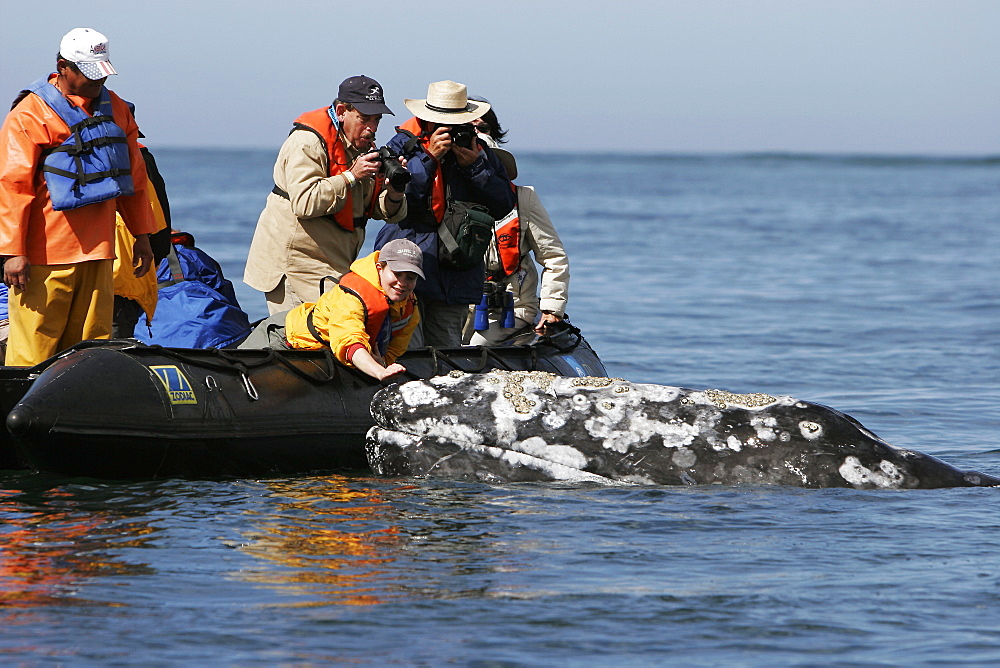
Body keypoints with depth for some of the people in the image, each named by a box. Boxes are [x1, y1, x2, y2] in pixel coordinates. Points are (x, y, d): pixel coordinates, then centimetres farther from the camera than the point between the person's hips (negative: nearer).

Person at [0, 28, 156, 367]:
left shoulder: (115, 109, 14)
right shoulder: (31, 114, -5)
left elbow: (133, 175, 23)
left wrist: (142, 235, 20)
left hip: (98, 249, 6)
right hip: (45, 253, -6)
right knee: (34, 347, -8)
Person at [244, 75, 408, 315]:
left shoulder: (364, 146, 13)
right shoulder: (308, 142, -12)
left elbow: (383, 211, 12)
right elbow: (304, 203, -26)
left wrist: (393, 190, -11)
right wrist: (351, 176, -24)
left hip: (335, 267, 8)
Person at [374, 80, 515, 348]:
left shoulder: (478, 152, 11)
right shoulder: (404, 145, 2)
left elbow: (504, 204, 5)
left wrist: (475, 167, -7)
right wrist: (428, 157, -16)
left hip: (456, 274, 3)